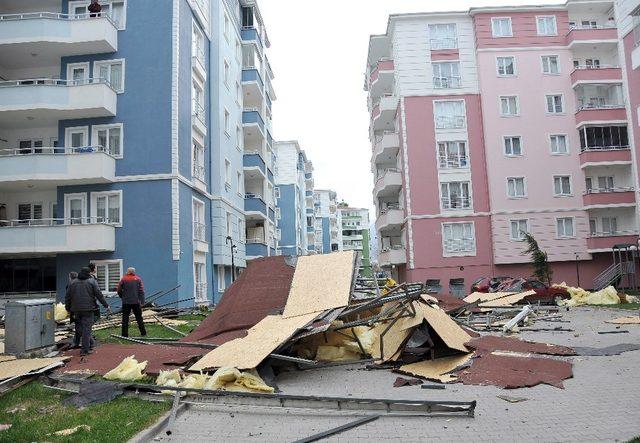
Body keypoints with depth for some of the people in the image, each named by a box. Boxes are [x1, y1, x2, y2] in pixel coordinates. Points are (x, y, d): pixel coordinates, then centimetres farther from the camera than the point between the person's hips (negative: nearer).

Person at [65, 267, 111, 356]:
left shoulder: (73, 283, 10)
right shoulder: (92, 282, -1)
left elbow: (67, 297, 12)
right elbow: (99, 295, -6)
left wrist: (68, 308, 22)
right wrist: (106, 306, -1)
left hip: (76, 310, 4)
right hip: (88, 309, -4)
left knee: (79, 327, 13)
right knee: (86, 329, -2)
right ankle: (85, 350, -3)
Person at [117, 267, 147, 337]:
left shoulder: (123, 279, 0)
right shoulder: (138, 279, 3)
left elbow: (119, 291, 0)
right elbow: (141, 291, -3)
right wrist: (142, 302, -4)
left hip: (126, 302, -1)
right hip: (136, 302, 1)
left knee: (125, 318, 5)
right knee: (139, 318, 10)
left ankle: (125, 334, 4)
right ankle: (143, 332, 13)